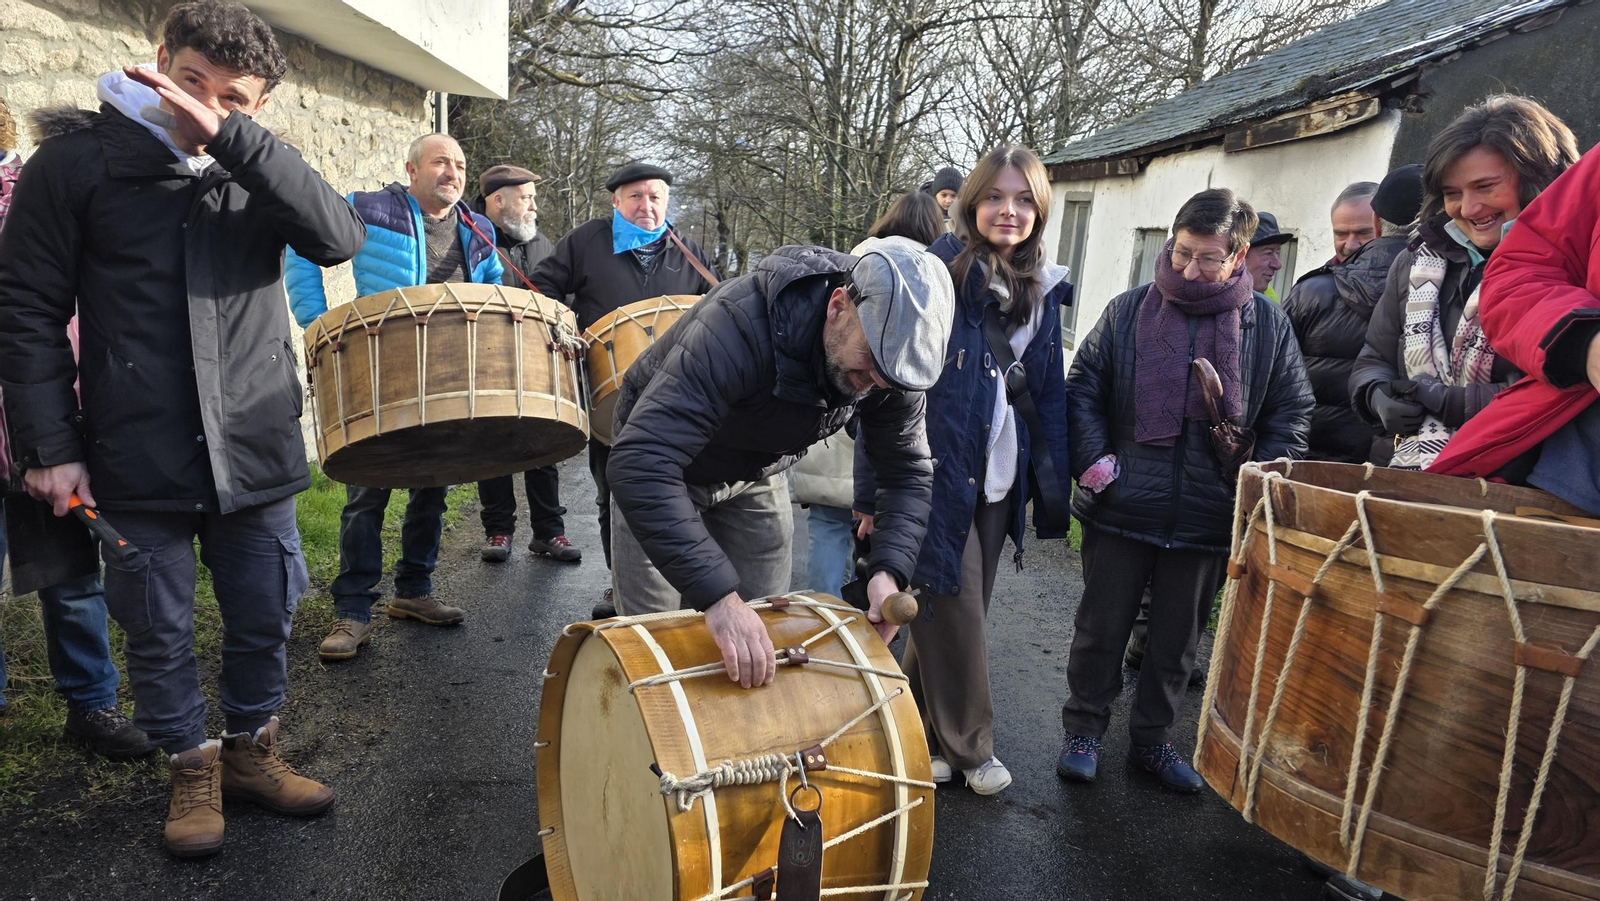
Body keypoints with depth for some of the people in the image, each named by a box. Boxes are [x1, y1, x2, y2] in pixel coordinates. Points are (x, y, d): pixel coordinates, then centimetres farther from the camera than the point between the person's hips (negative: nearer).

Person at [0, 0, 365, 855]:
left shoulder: (259, 173, 6)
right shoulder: (77, 160, -1)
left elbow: (339, 236, -15)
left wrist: (229, 135, -21)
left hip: (254, 452, 2)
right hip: (137, 458, -2)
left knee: (265, 617, 12)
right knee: (159, 631, 10)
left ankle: (251, 750, 34)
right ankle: (192, 767, 30)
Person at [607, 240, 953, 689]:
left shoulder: (890, 365, -23)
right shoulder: (741, 325, -42)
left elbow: (909, 470, -11)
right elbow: (638, 463, -50)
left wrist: (890, 569, -29)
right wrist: (718, 594, -57)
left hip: (757, 475, 5)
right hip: (661, 469, -4)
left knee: (765, 633, 8)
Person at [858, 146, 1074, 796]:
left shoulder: (1042, 290, 9)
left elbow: (1050, 393, 13)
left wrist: (1055, 485, 9)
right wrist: (876, 486, -14)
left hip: (1000, 482, 6)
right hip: (937, 470, -6)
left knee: (963, 612, 15)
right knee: (954, 613, 2)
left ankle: (926, 737, 34)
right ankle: (968, 747, 23)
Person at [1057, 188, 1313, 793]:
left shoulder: (1267, 324, 2)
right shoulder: (1129, 311, 1)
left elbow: (1291, 412, 6)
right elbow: (1083, 386, 3)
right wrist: (1092, 456, -11)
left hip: (1208, 518, 1)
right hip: (1120, 509, -1)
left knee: (1178, 636, 15)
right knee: (1101, 627, 9)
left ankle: (1153, 740, 32)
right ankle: (1084, 731, 27)